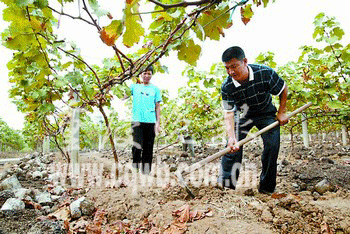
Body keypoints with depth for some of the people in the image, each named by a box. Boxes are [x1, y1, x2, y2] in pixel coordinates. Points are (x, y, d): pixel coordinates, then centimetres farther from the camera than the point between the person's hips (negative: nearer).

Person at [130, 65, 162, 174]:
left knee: (148, 148, 3)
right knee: (138, 146, -13)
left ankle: (146, 172, 12)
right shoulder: (134, 87, 11)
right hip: (137, 120, -1)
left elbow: (157, 107, 12)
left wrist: (158, 123, 6)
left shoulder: (155, 89, 14)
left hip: (151, 121, 2)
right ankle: (135, 169, 3)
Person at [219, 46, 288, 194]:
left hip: (266, 114, 0)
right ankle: (226, 185, -3)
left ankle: (266, 188, 2)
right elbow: (228, 113, -23)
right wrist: (231, 137, -37)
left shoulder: (265, 73, -28)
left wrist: (281, 113, -9)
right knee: (232, 147, -13)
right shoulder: (226, 87, -26)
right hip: (242, 115, 1)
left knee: (272, 145, -13)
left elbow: (284, 89, -10)